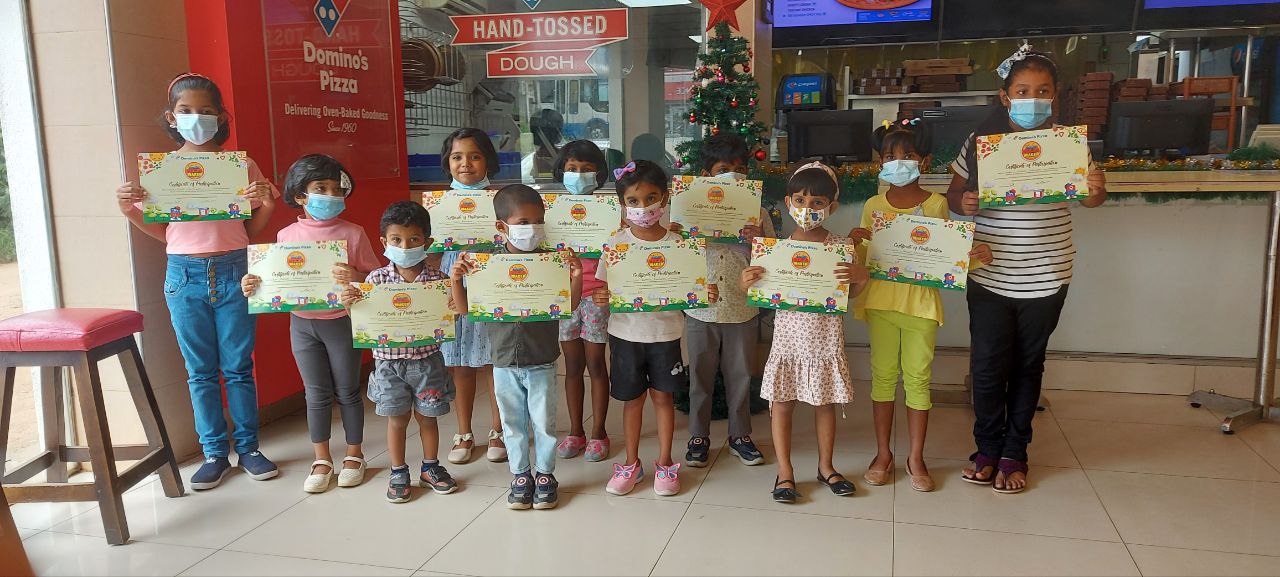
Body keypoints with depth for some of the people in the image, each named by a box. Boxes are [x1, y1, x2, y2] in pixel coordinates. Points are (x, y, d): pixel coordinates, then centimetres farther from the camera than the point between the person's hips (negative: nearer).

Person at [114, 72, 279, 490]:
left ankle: (247, 448, 18)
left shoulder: (241, 165, 2)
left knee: (239, 366, 5)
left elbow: (251, 231, 6)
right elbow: (163, 232, 10)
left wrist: (267, 205, -12)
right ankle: (214, 453, 19)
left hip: (233, 271, -1)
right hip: (184, 274, 1)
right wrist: (131, 211, -6)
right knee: (200, 370, 8)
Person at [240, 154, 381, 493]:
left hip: (341, 322, -2)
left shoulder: (353, 234, -8)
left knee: (347, 392, 10)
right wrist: (252, 286, -12)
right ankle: (322, 460, 25)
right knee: (316, 394, 11)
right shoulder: (286, 236, 0)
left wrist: (356, 278, -29)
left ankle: (354, 455, 26)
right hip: (302, 323, 2)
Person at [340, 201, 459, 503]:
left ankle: (430, 468, 32)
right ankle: (398, 473, 26)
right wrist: (350, 302, -23)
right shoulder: (376, 279, -5)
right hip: (389, 361, 0)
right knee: (397, 420, 11)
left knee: (427, 417, 14)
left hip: (426, 360, 0)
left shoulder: (437, 278, -7)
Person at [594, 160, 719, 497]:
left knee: (663, 396, 10)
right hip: (625, 332, 0)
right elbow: (605, 288, -2)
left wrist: (706, 293, -22)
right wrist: (600, 298, -24)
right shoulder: (616, 244, -5)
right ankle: (631, 464, 27)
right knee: (632, 398, 12)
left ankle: (665, 463, 25)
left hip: (665, 332, 0)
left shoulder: (677, 244, -5)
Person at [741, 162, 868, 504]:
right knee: (781, 405, 5)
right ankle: (785, 472, 20)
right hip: (789, 338, 0)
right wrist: (747, 284, -19)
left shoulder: (840, 246, -4)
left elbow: (851, 294, 3)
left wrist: (861, 277, -17)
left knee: (825, 405, 13)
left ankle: (826, 466, 32)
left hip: (826, 341, 1)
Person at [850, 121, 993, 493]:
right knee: (883, 375, 8)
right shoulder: (874, 206, 3)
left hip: (921, 301, -1)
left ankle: (916, 458, 18)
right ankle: (883, 454, 20)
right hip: (881, 300, 1)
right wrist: (855, 243, -13)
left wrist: (976, 257, -13)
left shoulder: (936, 204, 0)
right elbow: (863, 260, 8)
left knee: (918, 377, 5)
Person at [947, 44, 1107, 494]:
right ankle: (988, 448, 22)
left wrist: (1096, 189, -29)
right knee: (987, 367, 3)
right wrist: (962, 204, -19)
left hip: (1045, 279, 1)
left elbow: (1088, 199, -6)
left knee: (1028, 367, 12)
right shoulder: (980, 141, -4)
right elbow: (954, 192, 3)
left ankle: (1014, 454, 27)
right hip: (989, 277, -1)